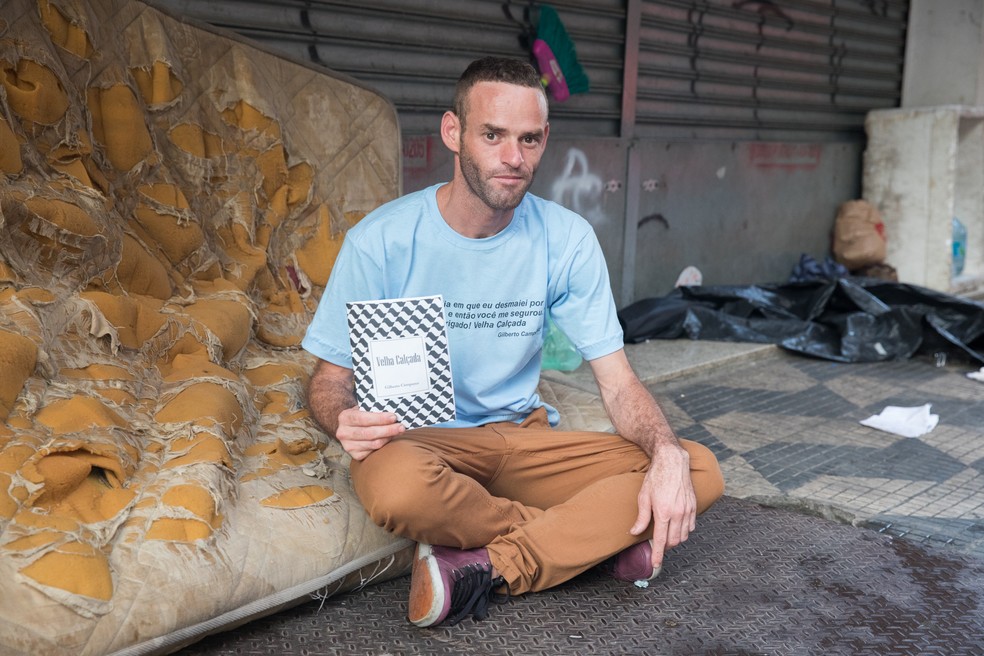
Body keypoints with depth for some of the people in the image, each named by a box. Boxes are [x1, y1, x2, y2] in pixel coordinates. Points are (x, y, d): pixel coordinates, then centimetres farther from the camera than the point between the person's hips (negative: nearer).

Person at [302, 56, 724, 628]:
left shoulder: (566, 238, -5)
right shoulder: (383, 240, -12)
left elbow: (618, 381, -4)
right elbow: (331, 378, -5)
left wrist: (668, 453, -25)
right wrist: (345, 421, -30)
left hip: (525, 437, 3)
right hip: (418, 439, -2)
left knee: (701, 472, -15)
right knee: (396, 486, -40)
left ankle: (481, 567, -21)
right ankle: (592, 536, -13)